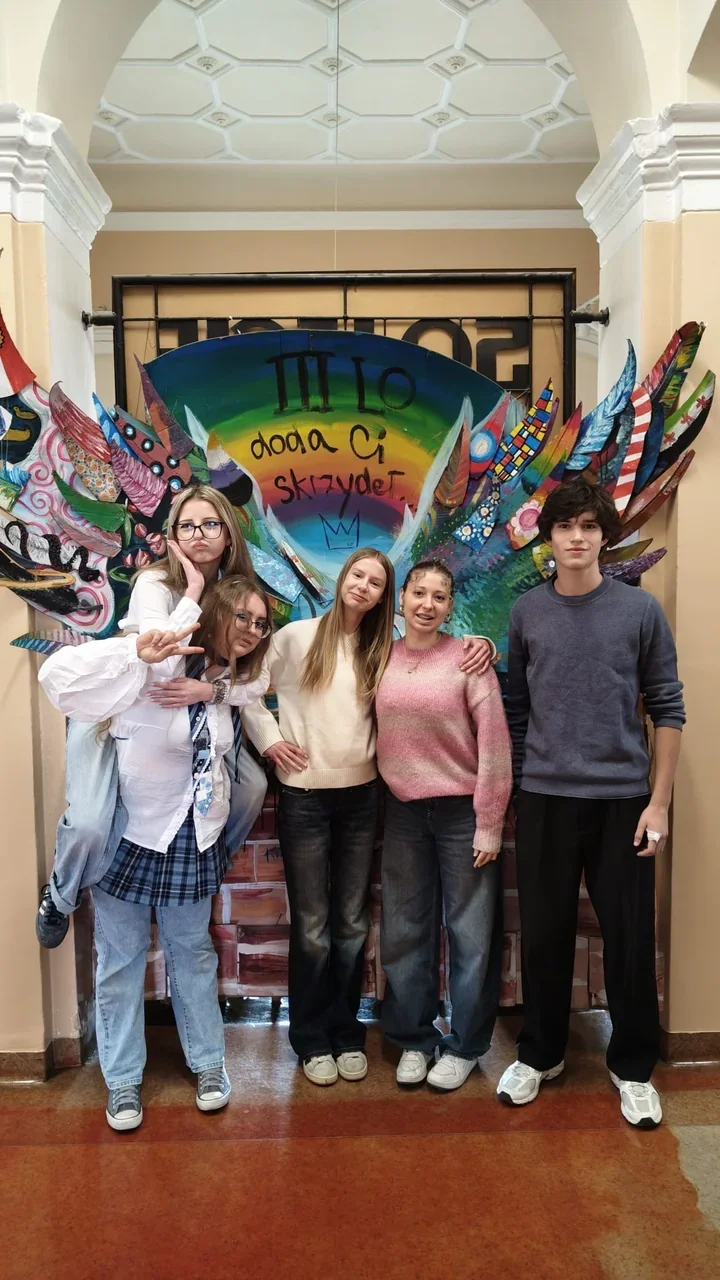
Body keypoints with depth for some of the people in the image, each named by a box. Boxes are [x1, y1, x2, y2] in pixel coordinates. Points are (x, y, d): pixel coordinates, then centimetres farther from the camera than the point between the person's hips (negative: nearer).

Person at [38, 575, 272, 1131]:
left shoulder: (231, 682, 0)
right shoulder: (160, 662, -20)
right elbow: (60, 676, -27)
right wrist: (135, 653, -37)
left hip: (193, 840, 5)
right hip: (127, 834, -5)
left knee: (193, 954, 18)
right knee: (121, 961, 11)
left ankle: (209, 1063, 35)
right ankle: (123, 1080, 28)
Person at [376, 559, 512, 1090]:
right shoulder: (382, 658, 2)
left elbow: (495, 744, -10)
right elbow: (376, 733, 9)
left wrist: (490, 823, -11)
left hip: (462, 811, -3)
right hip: (403, 812, 4)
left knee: (471, 935, 7)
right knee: (405, 932, 13)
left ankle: (465, 1046, 26)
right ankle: (415, 1038, 31)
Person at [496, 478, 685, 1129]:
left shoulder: (640, 610, -2)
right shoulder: (526, 612, 2)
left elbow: (668, 709, -1)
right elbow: (517, 708, 7)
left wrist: (659, 802, -5)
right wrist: (515, 789, 6)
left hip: (623, 797, -1)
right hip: (544, 798, 1)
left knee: (630, 939, 8)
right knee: (544, 934, 12)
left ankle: (633, 1067, 28)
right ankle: (540, 1053, 31)